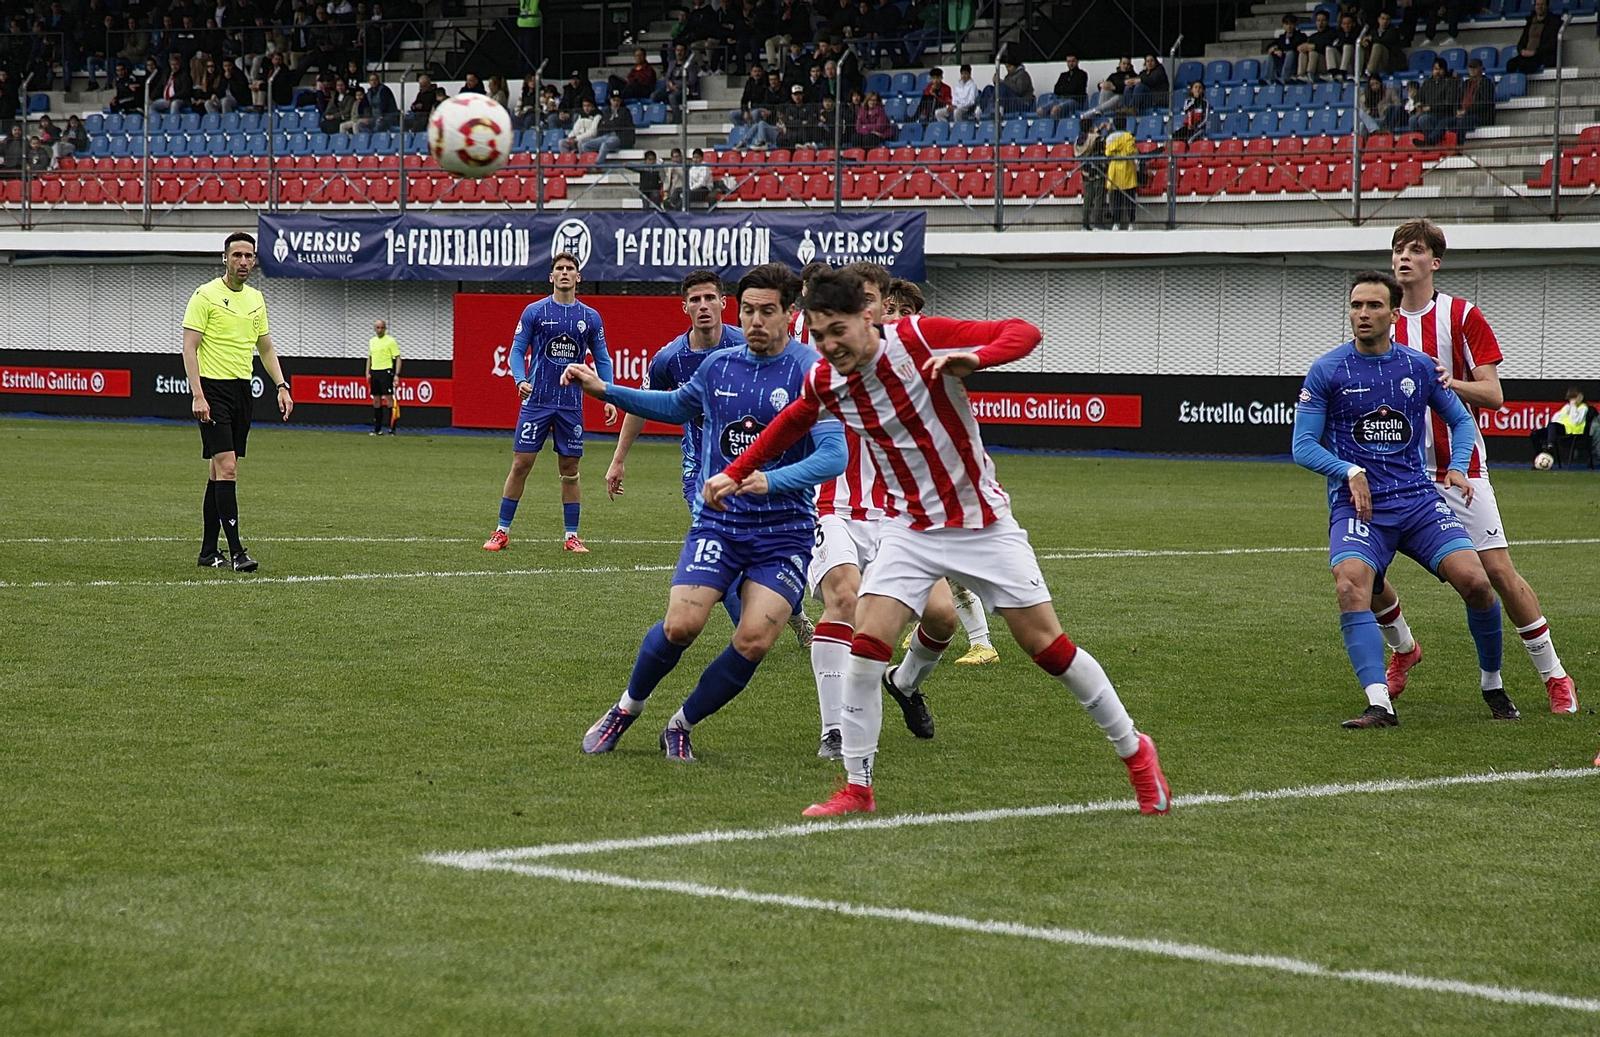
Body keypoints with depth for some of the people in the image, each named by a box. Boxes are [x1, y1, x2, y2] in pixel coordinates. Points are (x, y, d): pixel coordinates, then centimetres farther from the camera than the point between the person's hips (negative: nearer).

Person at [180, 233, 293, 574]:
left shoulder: (256, 299, 14)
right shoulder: (206, 296, -7)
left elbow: (266, 348, 22)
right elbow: (189, 348, -10)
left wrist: (282, 386, 10)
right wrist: (197, 395, -18)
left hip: (242, 390, 7)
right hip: (213, 388, -7)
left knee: (219, 470, 10)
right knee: (226, 466, -15)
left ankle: (209, 551, 15)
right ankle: (236, 551, -18)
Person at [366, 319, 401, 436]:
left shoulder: (390, 341, -5)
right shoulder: (372, 341, 15)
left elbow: (398, 358, -7)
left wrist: (396, 375, -14)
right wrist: (368, 373, 11)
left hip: (386, 371, -6)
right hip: (374, 372, 6)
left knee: (388, 399, -9)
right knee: (376, 401, 7)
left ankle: (392, 429, -7)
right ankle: (377, 429, 12)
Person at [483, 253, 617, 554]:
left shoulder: (590, 318, 6)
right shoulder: (534, 312, 1)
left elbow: (602, 359, 11)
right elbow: (518, 350, 2)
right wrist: (520, 380, -16)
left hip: (571, 404, 2)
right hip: (536, 402, -2)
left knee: (570, 469, 5)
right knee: (521, 464, -3)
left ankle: (571, 536, 11)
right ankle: (502, 532, 6)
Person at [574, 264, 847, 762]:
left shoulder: (811, 372, -10)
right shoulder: (717, 365, 6)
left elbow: (833, 455, -20)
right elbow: (678, 406, 28)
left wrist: (770, 481, -35)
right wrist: (604, 390, 20)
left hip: (784, 530, -2)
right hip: (717, 522, 2)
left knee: (754, 641, -16)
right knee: (681, 625, -15)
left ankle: (681, 725, 8)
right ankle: (628, 707, 13)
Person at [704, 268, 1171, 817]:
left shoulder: (921, 338, -19)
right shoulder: (824, 382, -5)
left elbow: (1024, 333, -21)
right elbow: (788, 424, 18)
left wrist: (975, 358, -39)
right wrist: (735, 473, 15)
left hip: (983, 521, -3)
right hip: (910, 529, 3)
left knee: (1046, 644, -1)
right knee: (866, 643, -13)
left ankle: (1134, 750, 17)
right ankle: (857, 788, -2)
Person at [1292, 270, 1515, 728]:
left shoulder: (1419, 367, 8)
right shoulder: (1327, 371, 1)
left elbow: (1461, 420, 21)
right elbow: (1303, 445, 0)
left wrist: (1457, 468, 2)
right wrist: (1350, 472, -16)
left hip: (1418, 499, 2)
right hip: (1355, 504, -2)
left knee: (1475, 581, -15)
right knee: (1351, 586, -30)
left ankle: (1493, 685, 9)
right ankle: (1379, 704, -33)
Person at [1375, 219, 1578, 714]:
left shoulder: (1463, 316, -3)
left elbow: (1493, 395, -6)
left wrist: (1451, 382, -25)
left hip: (1457, 469, -3)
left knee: (1498, 570, -9)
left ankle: (1554, 676, 4)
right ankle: (1403, 648, 22)